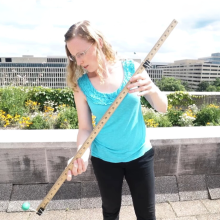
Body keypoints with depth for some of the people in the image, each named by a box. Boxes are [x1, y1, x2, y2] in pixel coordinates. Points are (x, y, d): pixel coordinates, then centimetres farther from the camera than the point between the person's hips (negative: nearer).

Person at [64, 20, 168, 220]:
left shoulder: (131, 68, -13)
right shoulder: (81, 85, -13)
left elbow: (162, 108, -9)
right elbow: (85, 128, -8)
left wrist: (152, 89, -31)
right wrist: (82, 154, -27)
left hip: (140, 155, 0)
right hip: (104, 159, 1)